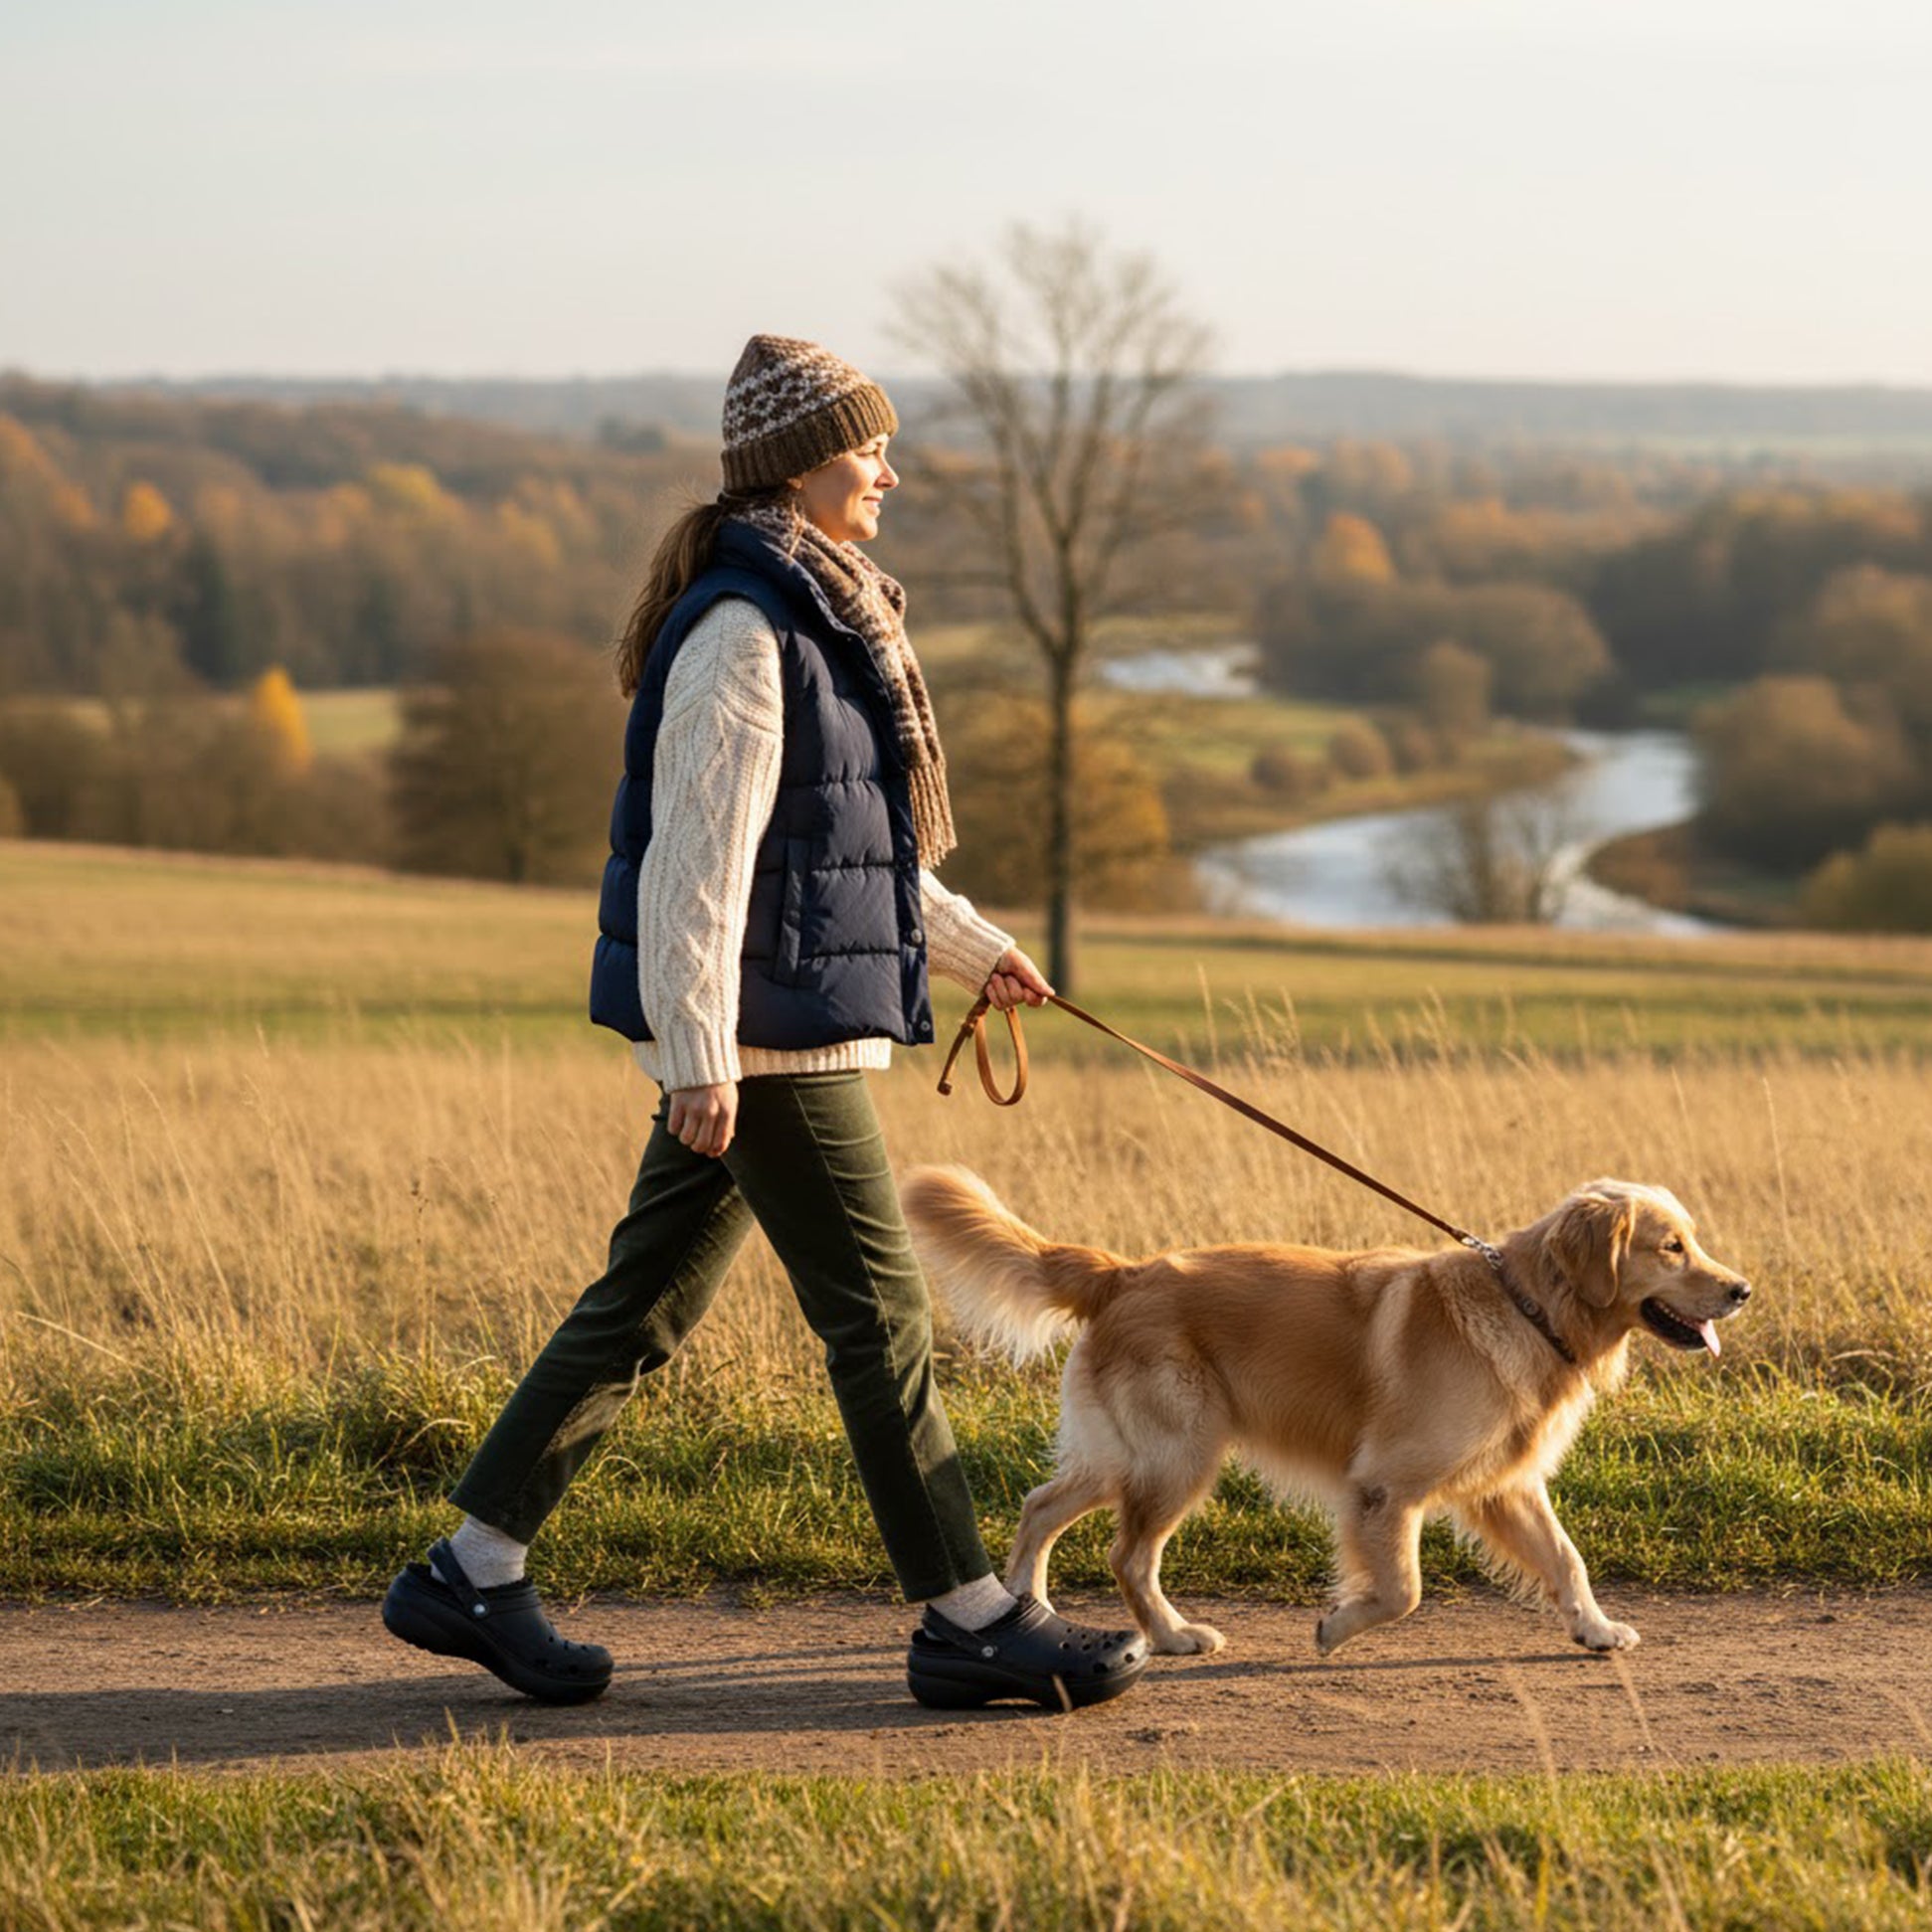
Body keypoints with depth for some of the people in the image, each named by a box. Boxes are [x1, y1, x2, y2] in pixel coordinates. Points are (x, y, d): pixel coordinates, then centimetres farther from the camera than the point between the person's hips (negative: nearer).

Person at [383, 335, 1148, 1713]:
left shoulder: (814, 614, 16)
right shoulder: (741, 633, -16)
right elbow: (698, 852, -21)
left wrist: (968, 942, 30)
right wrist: (699, 1054, -23)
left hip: (780, 1030, 10)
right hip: (764, 1031, -10)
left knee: (648, 1305, 12)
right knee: (881, 1314, -4)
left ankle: (472, 1574, 17)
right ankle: (971, 1622, 4)